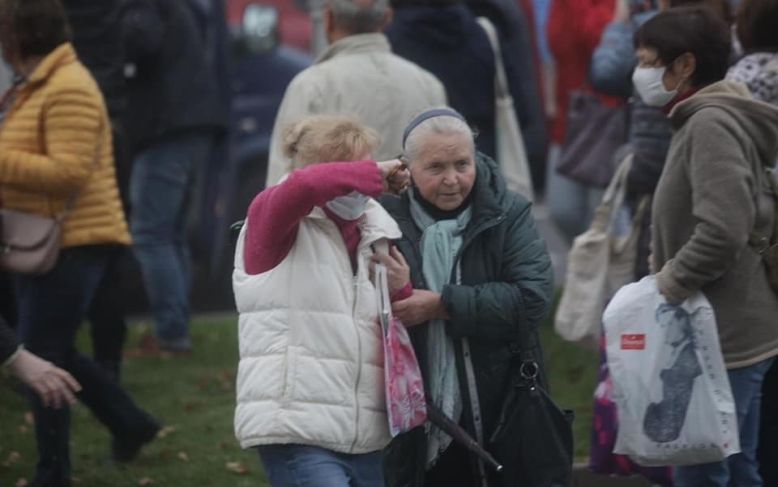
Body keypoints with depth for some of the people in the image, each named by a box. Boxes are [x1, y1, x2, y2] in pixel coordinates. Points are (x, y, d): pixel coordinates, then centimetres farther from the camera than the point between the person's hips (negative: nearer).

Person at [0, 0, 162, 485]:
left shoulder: (69, 91, -19)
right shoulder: (39, 86, 14)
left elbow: (69, 171, -26)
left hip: (71, 245, -10)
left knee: (42, 355, -5)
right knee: (54, 352, 18)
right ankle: (130, 423, 30)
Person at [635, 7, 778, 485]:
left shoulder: (711, 124, -16)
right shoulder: (702, 120, 15)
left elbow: (723, 230, -27)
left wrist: (670, 281, -16)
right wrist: (665, 270, 12)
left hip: (724, 336, -10)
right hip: (736, 333, 10)